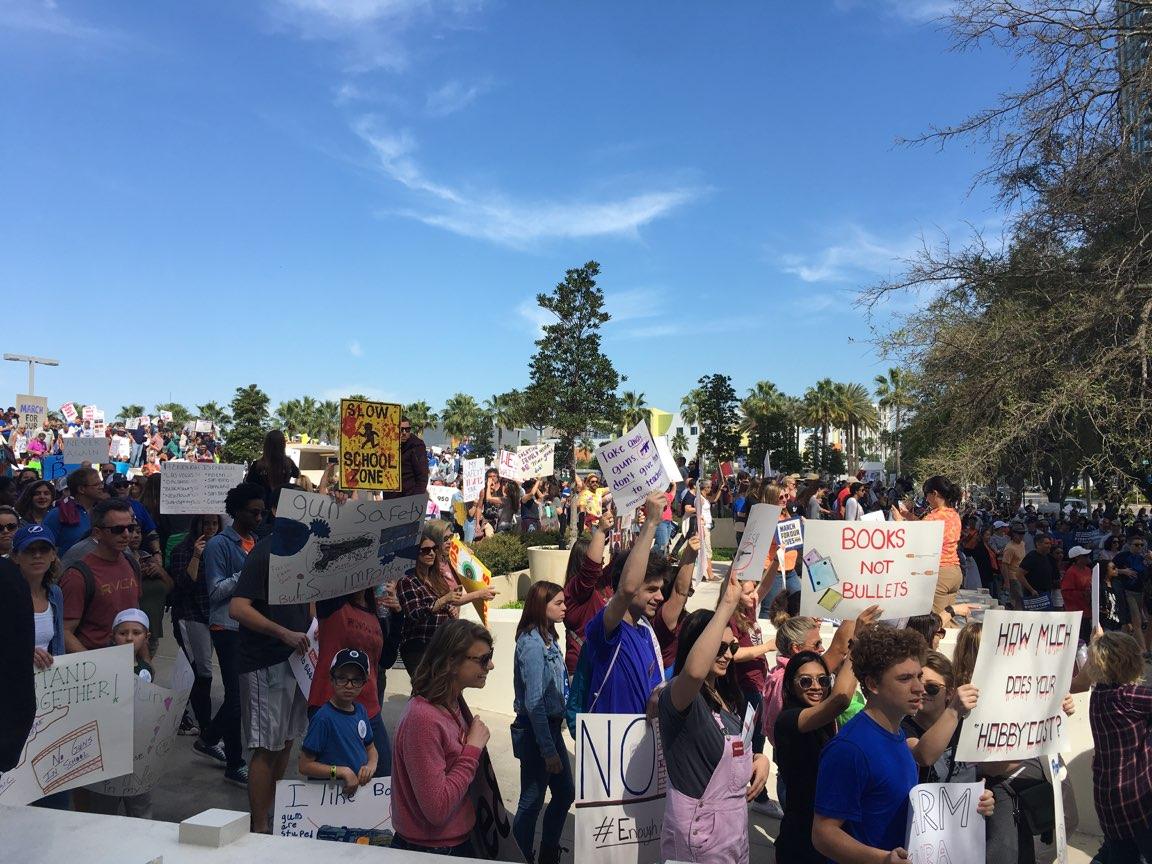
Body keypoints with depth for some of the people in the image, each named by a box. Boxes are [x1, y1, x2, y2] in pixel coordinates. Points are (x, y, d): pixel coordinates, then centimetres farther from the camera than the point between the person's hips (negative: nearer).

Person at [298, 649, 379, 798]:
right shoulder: (324, 717, -15)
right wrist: (342, 771, -20)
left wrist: (371, 765, -2)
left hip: (360, 785, 5)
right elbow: (305, 765, -14)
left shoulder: (360, 710, 5)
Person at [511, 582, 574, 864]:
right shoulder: (532, 643, -20)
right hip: (534, 731, -9)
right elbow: (533, 702, -22)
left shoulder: (548, 638, 6)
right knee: (531, 801, 5)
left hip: (551, 725, 9)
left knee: (565, 793, 18)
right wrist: (548, 750, -21)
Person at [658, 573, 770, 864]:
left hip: (736, 819, 8)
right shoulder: (677, 696, -20)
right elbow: (694, 672, -45)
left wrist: (760, 758, 0)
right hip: (700, 826, -8)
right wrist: (728, 604, -44)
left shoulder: (729, 697, 8)